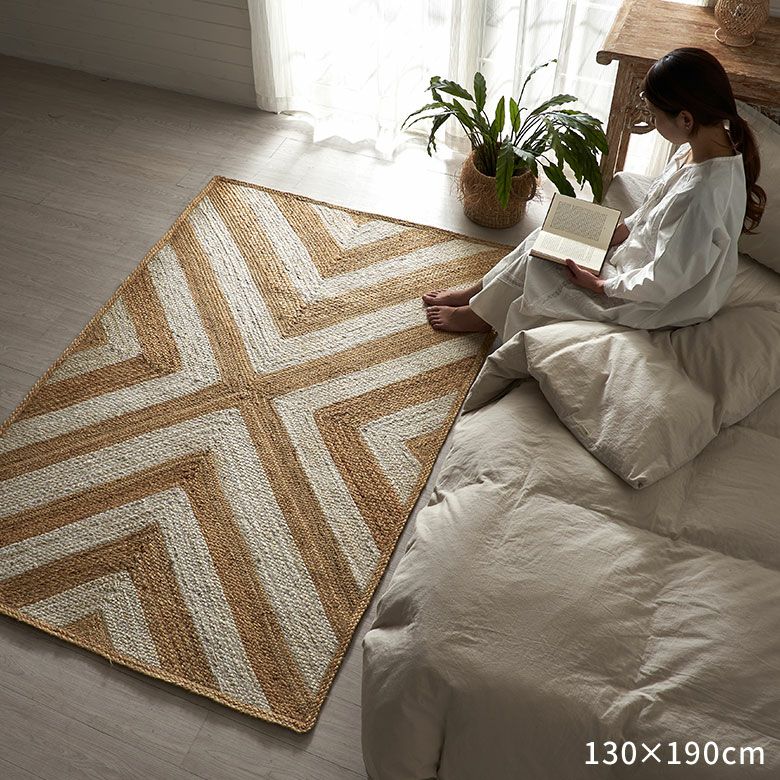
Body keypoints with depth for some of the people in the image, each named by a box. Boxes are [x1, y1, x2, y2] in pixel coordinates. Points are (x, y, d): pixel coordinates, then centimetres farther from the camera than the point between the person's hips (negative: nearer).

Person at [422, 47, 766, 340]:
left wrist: (601, 285, -18)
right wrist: (621, 229, 1)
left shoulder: (700, 195, -38)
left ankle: (480, 314, 25)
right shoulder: (706, 146, -9)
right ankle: (475, 294, 25)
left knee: (541, 269, -2)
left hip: (666, 306, -8)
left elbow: (661, 285, -30)